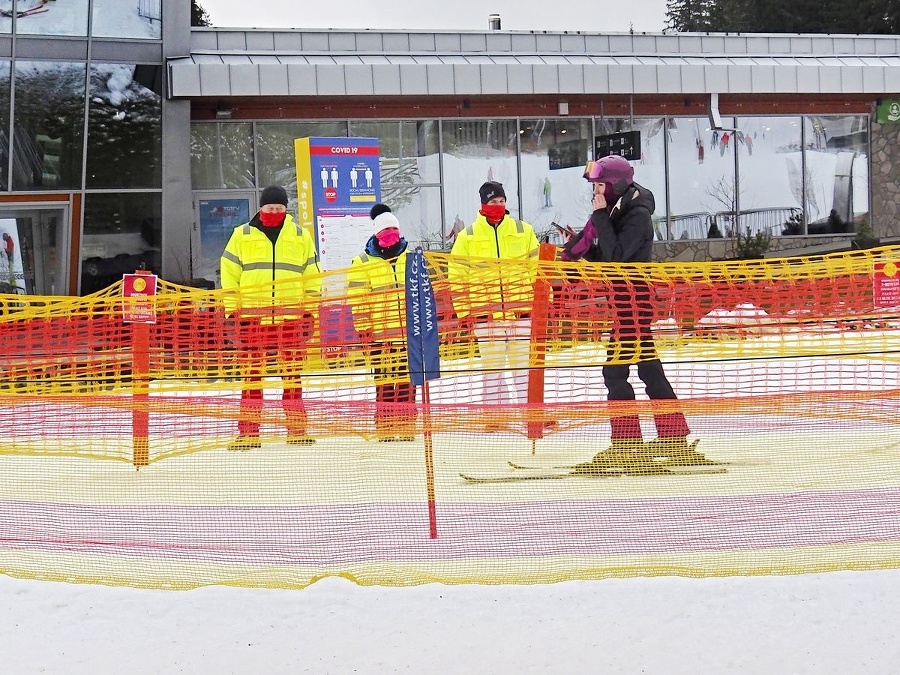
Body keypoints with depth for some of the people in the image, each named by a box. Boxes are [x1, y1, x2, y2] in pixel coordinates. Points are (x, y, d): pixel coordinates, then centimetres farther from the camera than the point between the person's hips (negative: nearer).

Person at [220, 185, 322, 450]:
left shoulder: (300, 236, 10)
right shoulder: (242, 235, 7)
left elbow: (312, 277, 13)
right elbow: (229, 274, 9)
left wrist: (309, 311, 7)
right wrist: (232, 309, 2)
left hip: (291, 318, 1)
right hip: (252, 318, -1)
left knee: (292, 376, 3)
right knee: (252, 376, -1)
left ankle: (296, 428, 7)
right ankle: (248, 431, 0)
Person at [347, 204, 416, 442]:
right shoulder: (362, 263, 0)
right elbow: (357, 300, -3)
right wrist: (363, 328, -8)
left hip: (409, 332, 3)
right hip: (380, 334, -3)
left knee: (407, 381, 6)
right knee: (384, 383, -2)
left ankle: (406, 426, 12)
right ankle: (385, 428, 1)